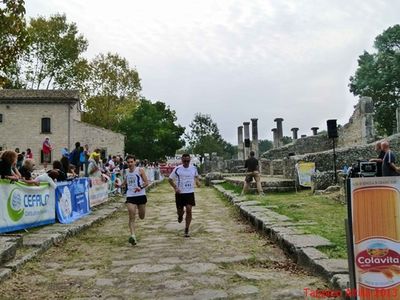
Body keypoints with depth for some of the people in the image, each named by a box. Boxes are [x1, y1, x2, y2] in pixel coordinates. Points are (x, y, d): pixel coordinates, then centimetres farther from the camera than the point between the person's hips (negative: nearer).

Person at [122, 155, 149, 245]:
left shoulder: (140, 170, -4)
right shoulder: (126, 172, 9)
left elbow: (146, 182, -6)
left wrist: (140, 187, -25)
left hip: (141, 195, -2)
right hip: (130, 197, 2)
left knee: (142, 217, 15)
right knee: (131, 217, -13)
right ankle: (133, 236, -17)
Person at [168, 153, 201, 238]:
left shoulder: (193, 168, 1)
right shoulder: (177, 169, -7)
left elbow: (196, 176, 22)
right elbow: (170, 179, 1)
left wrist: (197, 181, 0)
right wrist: (175, 188, -12)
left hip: (190, 193, 1)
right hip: (180, 193, -1)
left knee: (189, 210, -9)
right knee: (180, 211, 6)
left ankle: (186, 230, 2)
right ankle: (180, 215, 47)